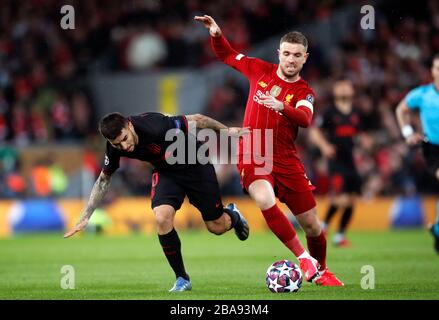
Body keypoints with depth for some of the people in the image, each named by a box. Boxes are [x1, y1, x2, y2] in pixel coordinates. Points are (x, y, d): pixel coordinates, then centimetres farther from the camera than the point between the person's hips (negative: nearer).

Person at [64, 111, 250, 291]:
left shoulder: (154, 126, -38)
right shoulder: (114, 148, -21)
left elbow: (196, 120, -24)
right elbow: (104, 180, -3)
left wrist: (226, 131, -15)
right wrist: (85, 218, -5)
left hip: (196, 165, -3)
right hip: (166, 172, 3)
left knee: (217, 227, 4)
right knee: (162, 218, -24)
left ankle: (232, 215, 44)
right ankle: (182, 279, -7)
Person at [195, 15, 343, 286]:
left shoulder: (304, 92, -2)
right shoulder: (260, 70, 4)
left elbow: (305, 119, -24)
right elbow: (227, 55, 19)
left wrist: (281, 107, -44)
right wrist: (217, 35, -1)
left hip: (286, 160, 1)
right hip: (253, 157, -1)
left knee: (312, 225, 3)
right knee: (265, 200, -32)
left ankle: (320, 271, 31)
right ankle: (303, 259, -24)